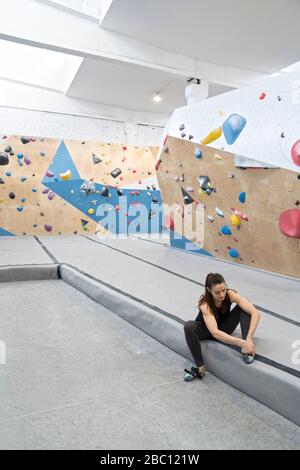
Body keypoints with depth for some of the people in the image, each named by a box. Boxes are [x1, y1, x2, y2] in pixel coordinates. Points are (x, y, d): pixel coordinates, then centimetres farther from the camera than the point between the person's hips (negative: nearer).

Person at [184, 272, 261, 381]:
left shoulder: (230, 294, -28)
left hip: (224, 328, 2)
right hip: (206, 329, -2)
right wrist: (241, 342, -51)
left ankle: (246, 350, -25)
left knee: (243, 308, -23)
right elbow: (215, 333, -45)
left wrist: (249, 339, -44)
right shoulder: (204, 303, -35)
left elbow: (256, 313, -35)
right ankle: (200, 368, -24)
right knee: (189, 326, -35)